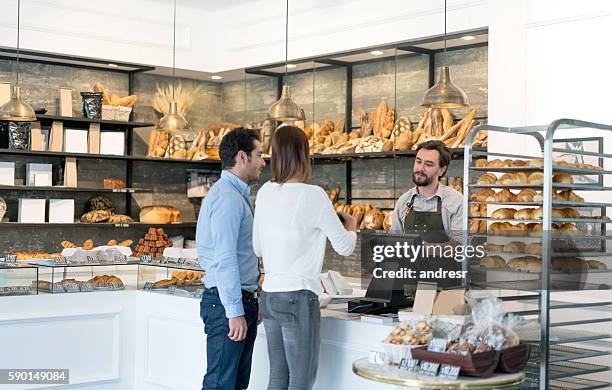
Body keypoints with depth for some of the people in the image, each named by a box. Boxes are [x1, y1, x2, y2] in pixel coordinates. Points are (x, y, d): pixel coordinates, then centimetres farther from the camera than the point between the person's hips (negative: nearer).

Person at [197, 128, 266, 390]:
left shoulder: (238, 195, 19)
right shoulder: (227, 196, -14)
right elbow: (224, 260, -21)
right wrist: (235, 312, -22)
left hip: (243, 299, 10)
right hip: (227, 301, -10)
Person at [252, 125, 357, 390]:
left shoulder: (265, 192, 5)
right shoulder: (312, 195, -13)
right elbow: (345, 247, -5)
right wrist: (351, 226, 16)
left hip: (269, 296, 7)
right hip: (298, 297, -7)